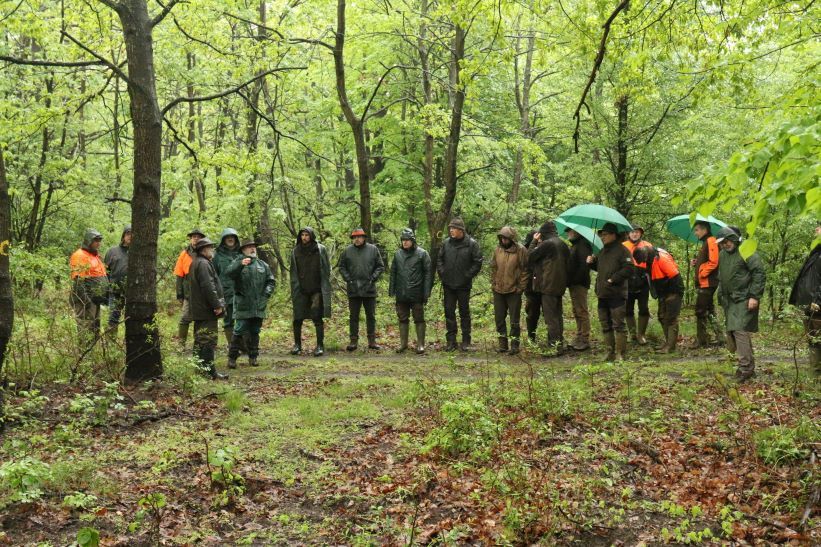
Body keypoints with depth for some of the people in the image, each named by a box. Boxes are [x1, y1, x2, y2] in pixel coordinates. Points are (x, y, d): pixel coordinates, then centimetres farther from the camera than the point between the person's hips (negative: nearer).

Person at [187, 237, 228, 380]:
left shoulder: (195, 263, 18)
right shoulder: (203, 264, -15)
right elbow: (208, 286, -23)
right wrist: (217, 305, -20)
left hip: (198, 310, 11)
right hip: (207, 310, -11)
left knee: (200, 340, 15)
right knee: (208, 341, -7)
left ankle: (199, 368, 21)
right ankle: (209, 371, -5)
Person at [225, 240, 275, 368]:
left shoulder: (263, 265, 13)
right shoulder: (238, 262, 0)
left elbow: (271, 281, 15)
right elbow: (228, 273, -20)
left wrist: (266, 293, -2)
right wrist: (240, 264, -36)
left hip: (258, 306, 4)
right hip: (242, 306, -4)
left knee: (255, 332, 11)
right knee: (239, 331, -6)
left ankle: (253, 357, 19)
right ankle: (232, 357, 2)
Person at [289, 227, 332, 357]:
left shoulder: (321, 249, 0)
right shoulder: (295, 251, 6)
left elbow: (327, 269, 3)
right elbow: (293, 272, 10)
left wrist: (325, 286, -2)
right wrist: (294, 289, 4)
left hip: (317, 289, -2)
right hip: (300, 290, 2)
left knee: (317, 318, -4)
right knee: (298, 318, 1)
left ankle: (320, 345, 2)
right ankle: (297, 344, 15)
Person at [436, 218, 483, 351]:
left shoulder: (472, 244, -8)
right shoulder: (446, 243, 2)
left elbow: (477, 263, -7)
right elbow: (439, 259, 11)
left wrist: (467, 276, -10)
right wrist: (442, 273, 1)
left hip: (464, 285, -3)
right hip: (448, 285, 3)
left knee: (464, 312, 8)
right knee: (449, 312, 6)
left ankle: (466, 341, 16)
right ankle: (451, 340, 14)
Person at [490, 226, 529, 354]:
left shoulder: (520, 250, -8)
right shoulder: (498, 250, 6)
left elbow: (525, 270, -7)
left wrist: (521, 287, -10)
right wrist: (493, 283, 7)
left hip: (514, 291, -5)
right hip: (498, 290, 5)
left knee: (515, 319, 3)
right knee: (499, 318, 10)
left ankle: (515, 344, 11)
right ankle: (502, 343, 20)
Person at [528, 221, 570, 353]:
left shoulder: (546, 244, -13)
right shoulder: (562, 244, 11)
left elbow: (530, 257, -8)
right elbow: (567, 262, 16)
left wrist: (534, 241, 3)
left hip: (548, 285, -8)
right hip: (560, 285, 8)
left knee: (550, 316, -6)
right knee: (558, 315, 15)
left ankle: (554, 345, -7)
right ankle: (559, 343, 20)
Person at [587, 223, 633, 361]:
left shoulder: (622, 250, -7)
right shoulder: (603, 251, 19)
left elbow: (629, 269, -16)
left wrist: (612, 279, -18)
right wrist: (591, 262, 11)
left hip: (617, 295, -8)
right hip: (603, 294, 8)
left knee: (618, 325, -5)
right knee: (605, 325, 11)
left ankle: (620, 354, 0)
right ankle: (610, 352, 18)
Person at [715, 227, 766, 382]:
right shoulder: (722, 255, 14)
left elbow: (759, 274, -14)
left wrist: (754, 296, -18)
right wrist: (722, 297, 21)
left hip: (745, 299, -8)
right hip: (730, 301, 8)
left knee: (740, 330, -17)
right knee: (732, 331, 7)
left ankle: (746, 367, -14)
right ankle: (749, 365, 15)